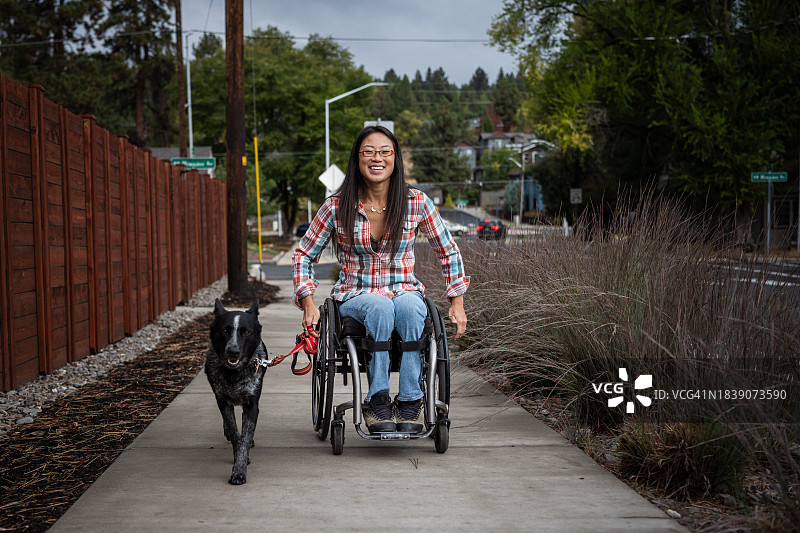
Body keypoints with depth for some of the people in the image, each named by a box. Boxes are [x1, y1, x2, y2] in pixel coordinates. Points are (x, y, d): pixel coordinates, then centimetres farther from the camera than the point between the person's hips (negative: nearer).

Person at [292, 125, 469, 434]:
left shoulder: (417, 203, -1)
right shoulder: (337, 207, -3)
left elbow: (448, 252, 12)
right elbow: (304, 255, 8)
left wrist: (457, 301, 6)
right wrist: (308, 303, -5)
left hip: (405, 291, 1)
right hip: (355, 297, 0)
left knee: (409, 307, -36)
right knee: (381, 308, -37)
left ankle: (410, 402, -32)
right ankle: (377, 400, -31)